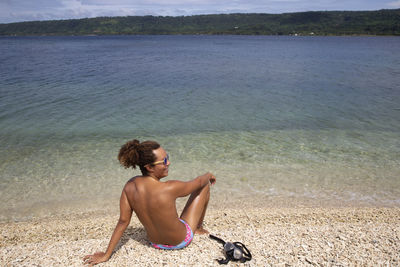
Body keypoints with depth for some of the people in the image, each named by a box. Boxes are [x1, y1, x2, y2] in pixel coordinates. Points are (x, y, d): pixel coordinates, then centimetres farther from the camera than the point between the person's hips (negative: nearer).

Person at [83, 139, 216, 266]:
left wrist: (106, 255, -1)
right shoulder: (169, 189, -34)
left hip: (155, 243, 5)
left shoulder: (130, 186, -19)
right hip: (181, 241, -5)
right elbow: (198, 182, -16)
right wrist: (209, 175, 8)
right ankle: (199, 228, 28)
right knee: (205, 186, 5)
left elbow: (123, 221, -13)